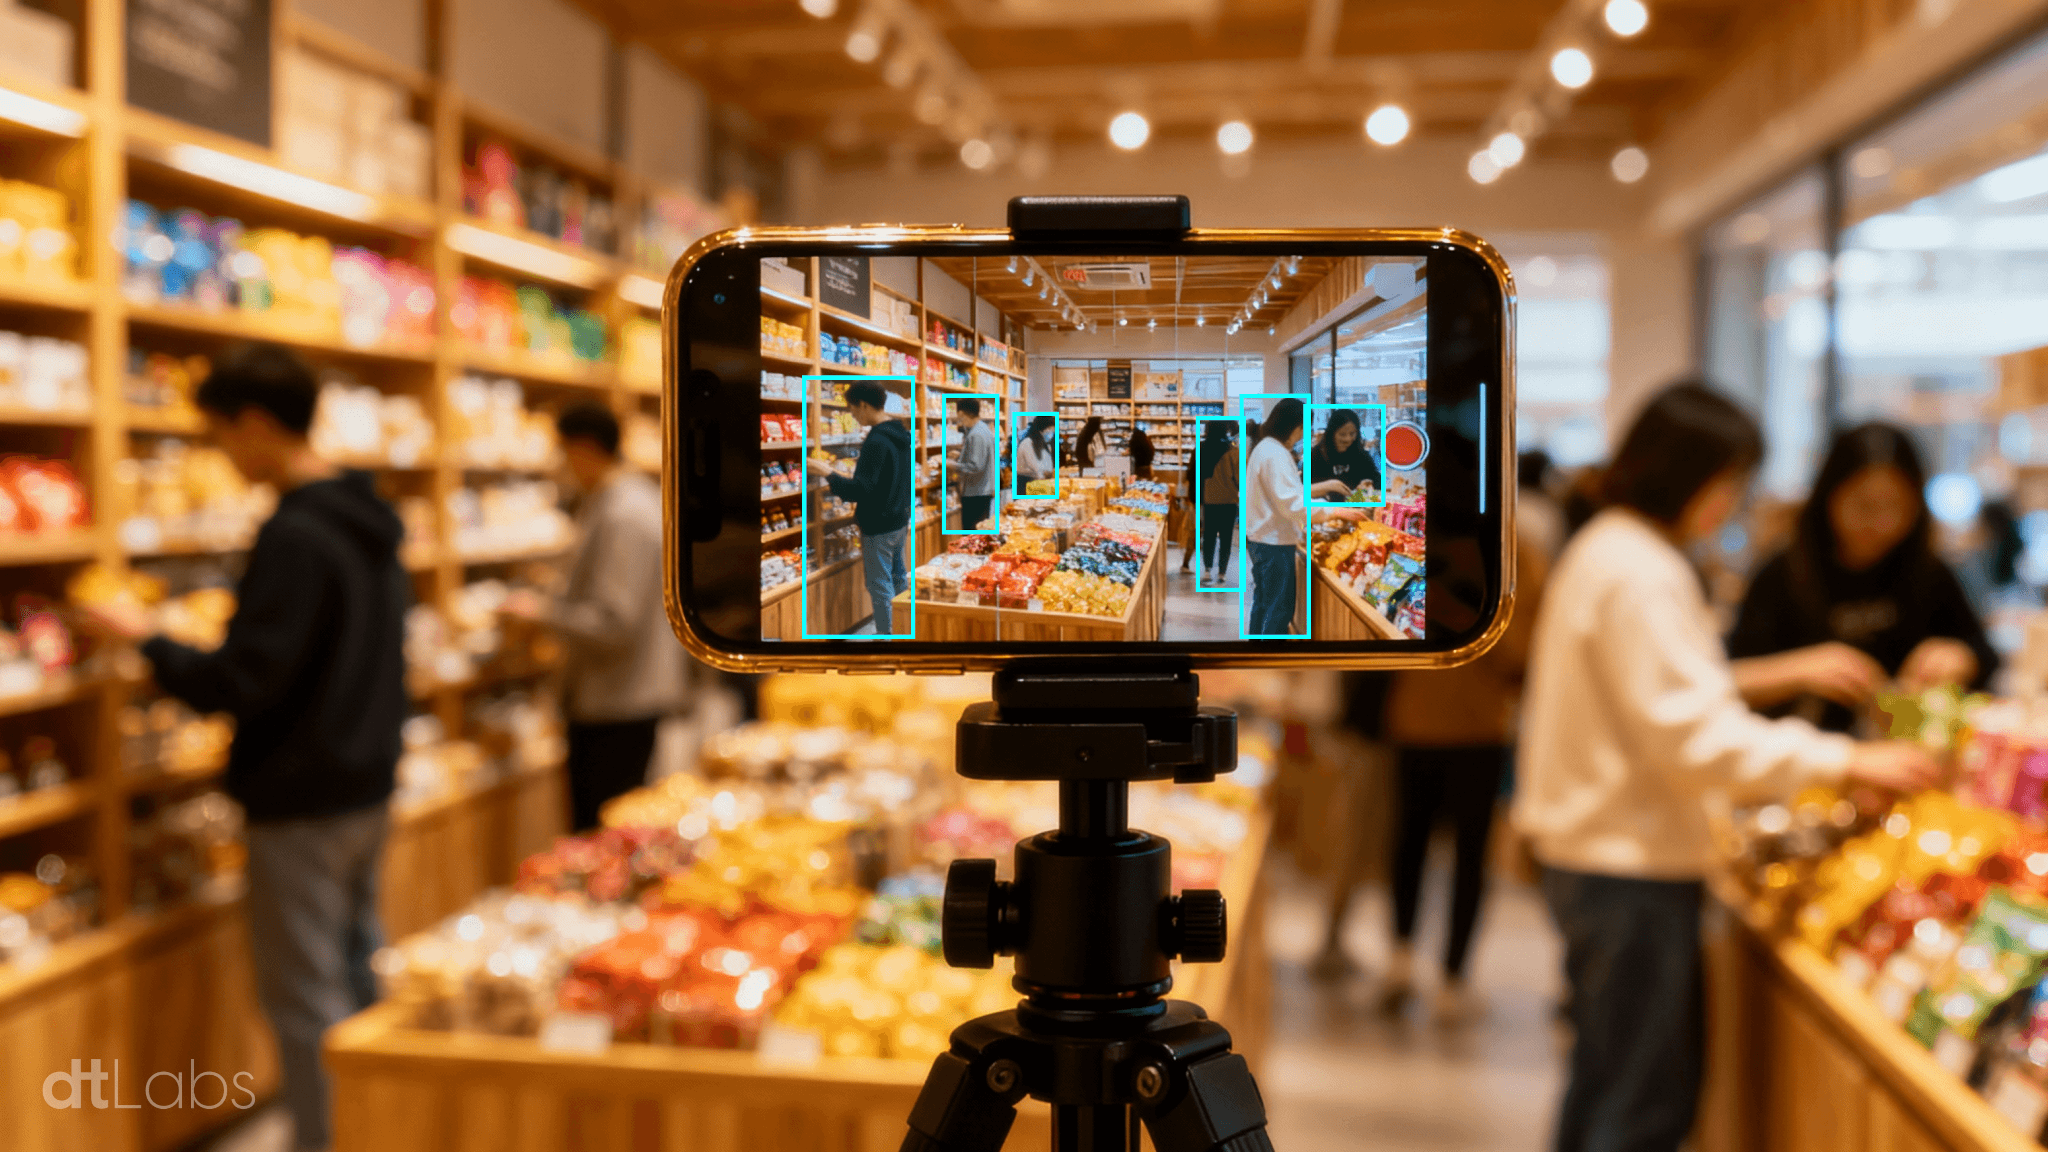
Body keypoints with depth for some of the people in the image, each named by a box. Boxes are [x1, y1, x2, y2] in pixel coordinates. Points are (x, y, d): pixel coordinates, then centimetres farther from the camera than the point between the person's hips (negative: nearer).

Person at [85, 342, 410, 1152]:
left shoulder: (294, 538, -22)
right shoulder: (372, 523, 6)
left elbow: (237, 685, -22)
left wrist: (146, 639, -8)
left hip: (301, 804, -9)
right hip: (368, 786, 9)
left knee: (306, 998, 2)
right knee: (361, 974, 19)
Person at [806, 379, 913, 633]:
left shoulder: (876, 443, -25)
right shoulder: (901, 434, 4)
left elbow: (858, 491, -29)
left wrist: (827, 472, -22)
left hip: (878, 528, -9)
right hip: (900, 521, 9)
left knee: (880, 586, 3)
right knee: (898, 575, 22)